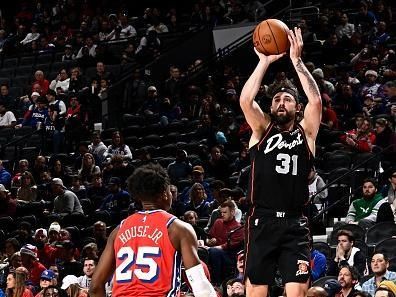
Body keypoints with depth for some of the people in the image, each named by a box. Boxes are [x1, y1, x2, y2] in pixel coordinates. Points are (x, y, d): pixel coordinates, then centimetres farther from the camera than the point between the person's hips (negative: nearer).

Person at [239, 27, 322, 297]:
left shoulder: (305, 132, 10)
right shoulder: (262, 130, 11)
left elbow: (315, 100, -7)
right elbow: (246, 100, -7)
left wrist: (296, 60, -6)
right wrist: (265, 62, -6)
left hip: (294, 224, 0)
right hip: (262, 221, 0)